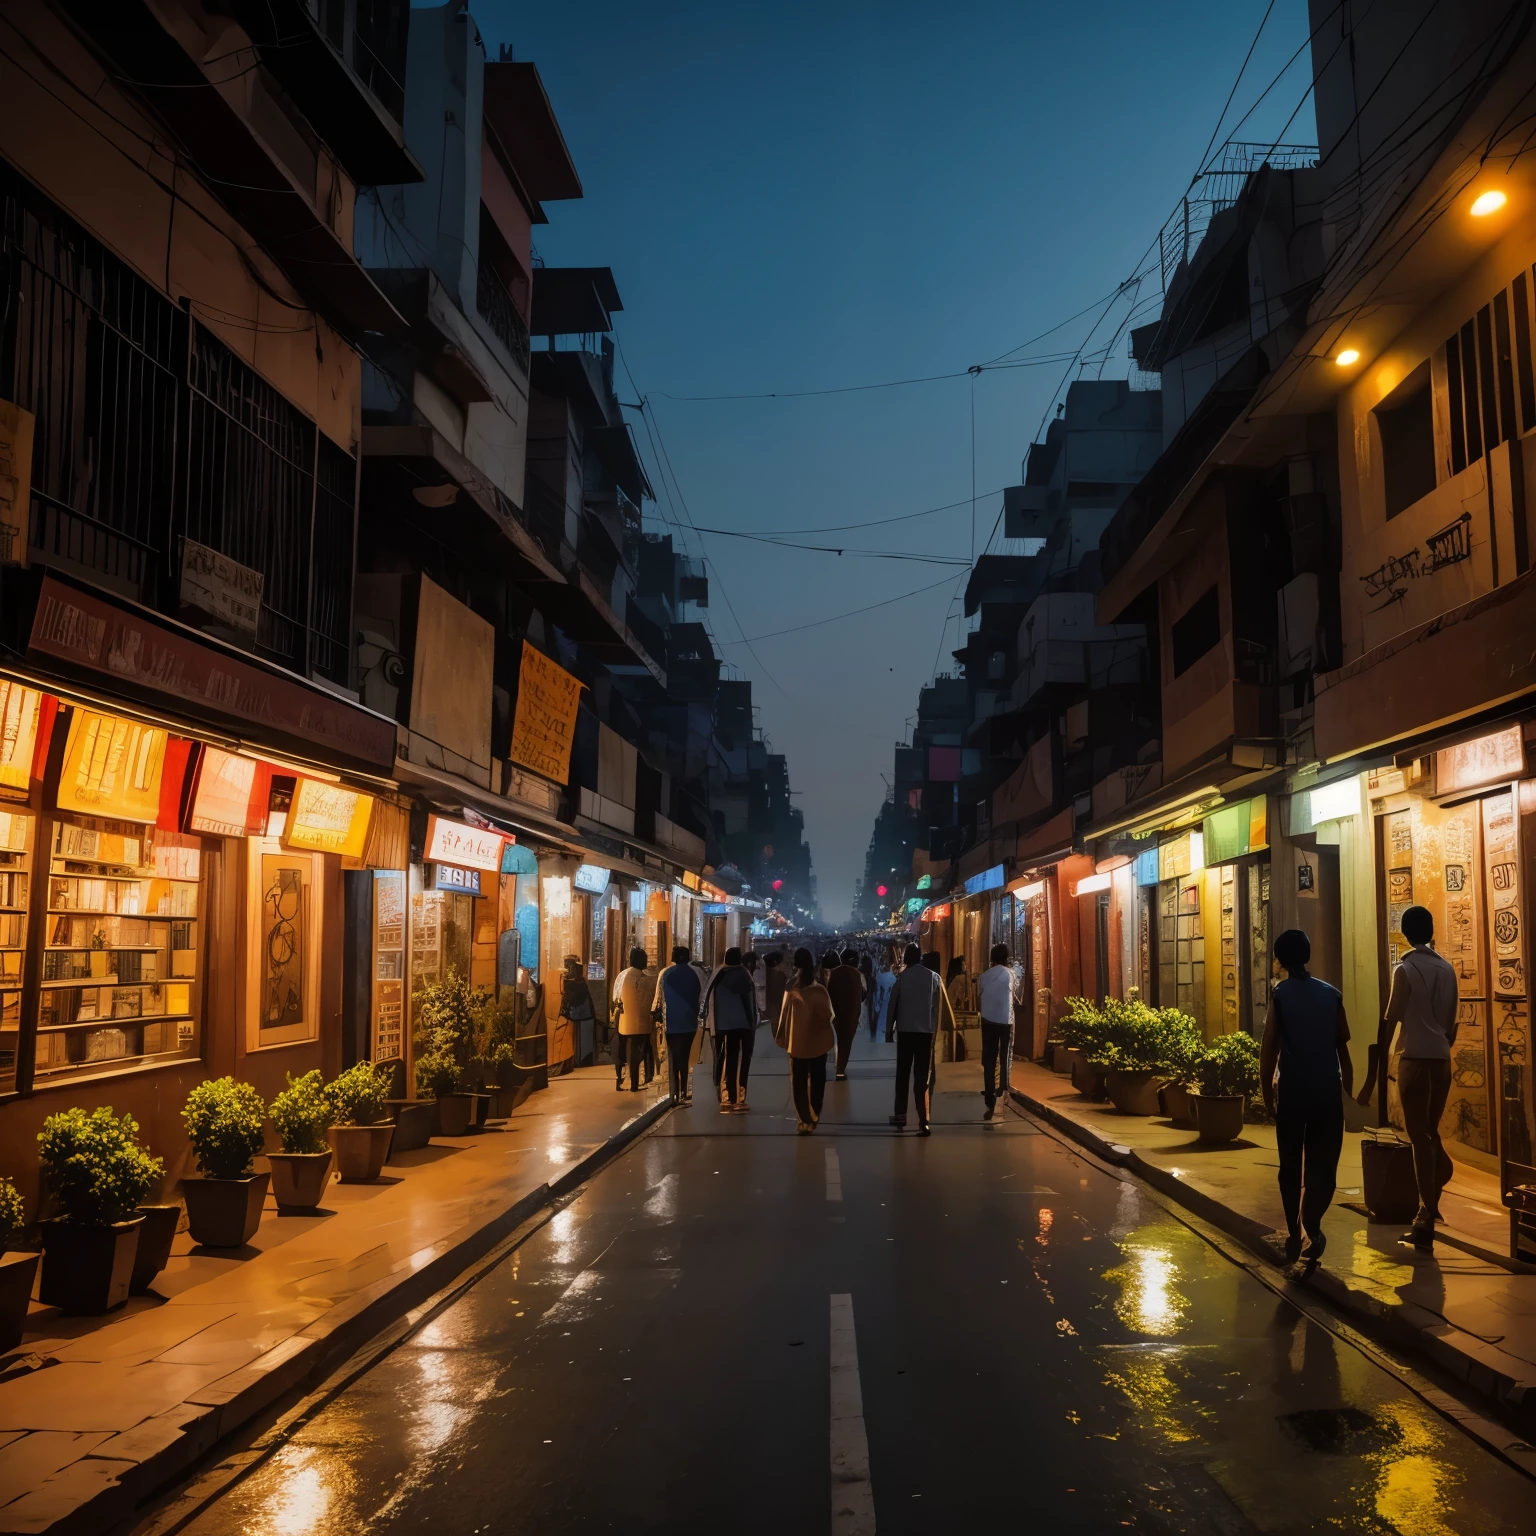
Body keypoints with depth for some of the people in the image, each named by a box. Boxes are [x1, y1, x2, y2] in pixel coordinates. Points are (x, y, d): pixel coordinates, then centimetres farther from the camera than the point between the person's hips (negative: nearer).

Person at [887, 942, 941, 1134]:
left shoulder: (902, 977, 0)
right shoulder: (934, 977, 2)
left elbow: (893, 1005, 1)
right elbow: (937, 1007, 2)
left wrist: (889, 1029, 9)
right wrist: (935, 1030, 10)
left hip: (905, 1030, 0)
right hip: (926, 1031, 0)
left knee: (902, 1075, 14)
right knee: (922, 1077, 1)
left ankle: (900, 1115, 16)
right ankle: (923, 1121, -8)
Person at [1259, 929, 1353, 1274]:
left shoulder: (1280, 994, -5)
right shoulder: (1331, 994, 4)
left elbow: (1269, 1049, -7)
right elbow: (1343, 1046, 7)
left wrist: (1266, 1092, 1)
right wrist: (1348, 1088, 16)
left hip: (1292, 1092, -1)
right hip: (1328, 1092, 2)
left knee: (1291, 1166, 12)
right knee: (1322, 1166, 5)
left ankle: (1295, 1235, 17)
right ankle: (1311, 1226, -16)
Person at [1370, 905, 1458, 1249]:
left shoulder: (1405, 969, -8)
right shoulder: (1447, 968, 9)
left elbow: (1390, 1021, -11)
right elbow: (1451, 1022, 13)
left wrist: (1379, 1068, -4)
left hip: (1415, 1059, -6)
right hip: (1442, 1059, 6)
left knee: (1419, 1136, -2)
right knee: (1430, 1132, 17)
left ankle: (1428, 1217, -3)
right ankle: (1429, 1208, 23)